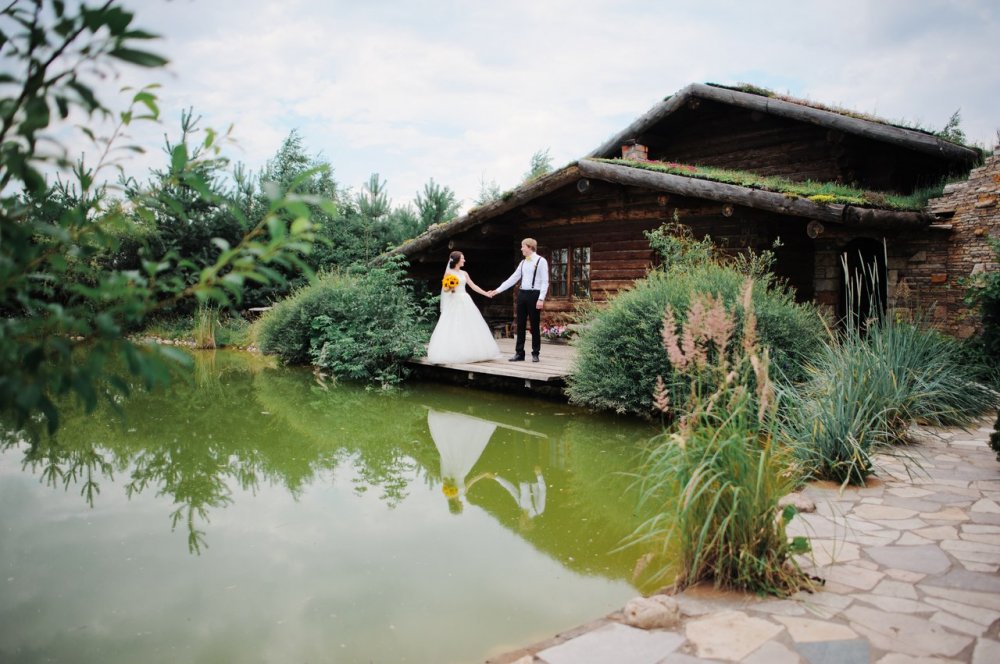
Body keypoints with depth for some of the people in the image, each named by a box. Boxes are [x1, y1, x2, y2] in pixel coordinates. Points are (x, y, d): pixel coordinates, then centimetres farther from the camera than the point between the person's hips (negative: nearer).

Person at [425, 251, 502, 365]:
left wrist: (486, 293, 13)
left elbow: (473, 286, 16)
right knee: (453, 329, -10)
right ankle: (453, 355, -9)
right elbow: (444, 289, -2)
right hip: (454, 302, -6)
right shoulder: (448, 273, -2)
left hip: (465, 302, 6)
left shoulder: (464, 273, 14)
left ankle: (470, 353, 8)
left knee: (470, 327, 3)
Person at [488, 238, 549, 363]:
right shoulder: (523, 263, 14)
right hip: (522, 294, 7)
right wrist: (497, 290, 12)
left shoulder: (541, 261, -5)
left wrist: (541, 299, -19)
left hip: (534, 294, -6)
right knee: (520, 325, 7)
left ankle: (535, 353, 10)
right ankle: (519, 353, 12)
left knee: (534, 325, 1)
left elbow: (545, 282, -10)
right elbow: (512, 279, 16)